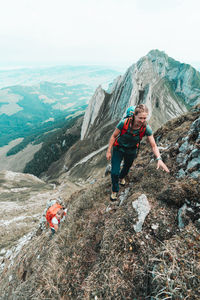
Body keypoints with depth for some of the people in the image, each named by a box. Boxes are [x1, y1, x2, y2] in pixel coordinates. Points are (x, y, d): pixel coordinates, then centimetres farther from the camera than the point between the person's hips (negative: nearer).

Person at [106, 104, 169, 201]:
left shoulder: (146, 129, -27)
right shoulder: (124, 123, -31)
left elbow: (153, 146, -18)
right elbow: (114, 136, -16)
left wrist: (159, 159, -33)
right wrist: (108, 151, -11)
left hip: (131, 151, 2)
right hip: (118, 149, -2)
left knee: (127, 167, 27)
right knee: (114, 172, -3)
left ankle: (121, 177, 64)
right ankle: (114, 190, 27)